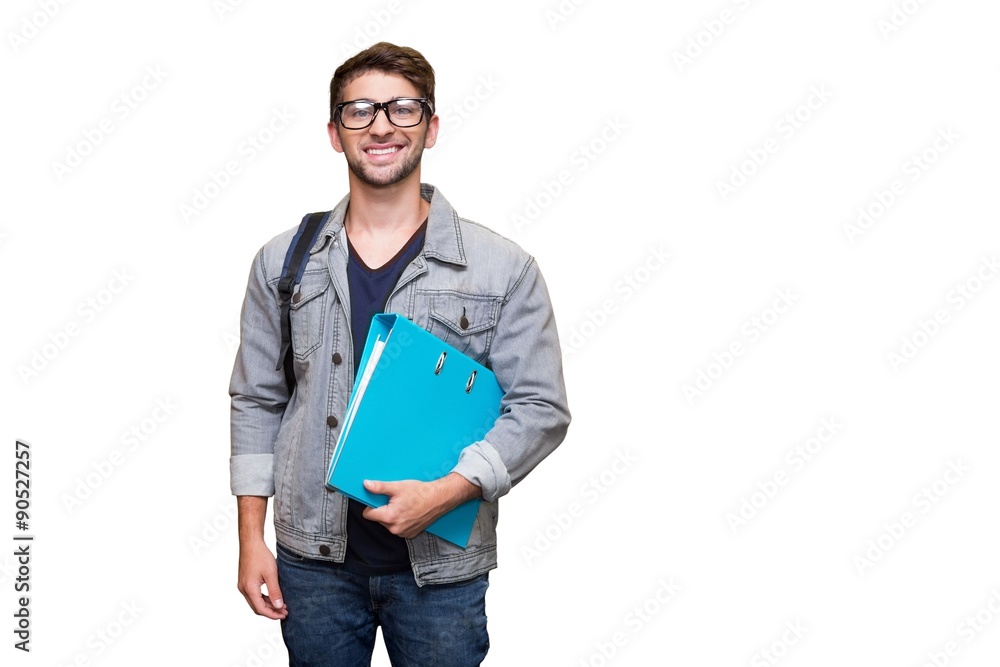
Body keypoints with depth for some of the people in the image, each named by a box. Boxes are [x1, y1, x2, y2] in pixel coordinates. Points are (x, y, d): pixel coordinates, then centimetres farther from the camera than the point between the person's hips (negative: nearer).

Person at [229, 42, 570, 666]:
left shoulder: (503, 268, -5)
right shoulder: (283, 262, 4)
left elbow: (541, 409, -5)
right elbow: (257, 401, 8)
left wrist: (448, 491, -18)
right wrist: (251, 539, 4)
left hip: (441, 565, -2)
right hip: (314, 558, 2)